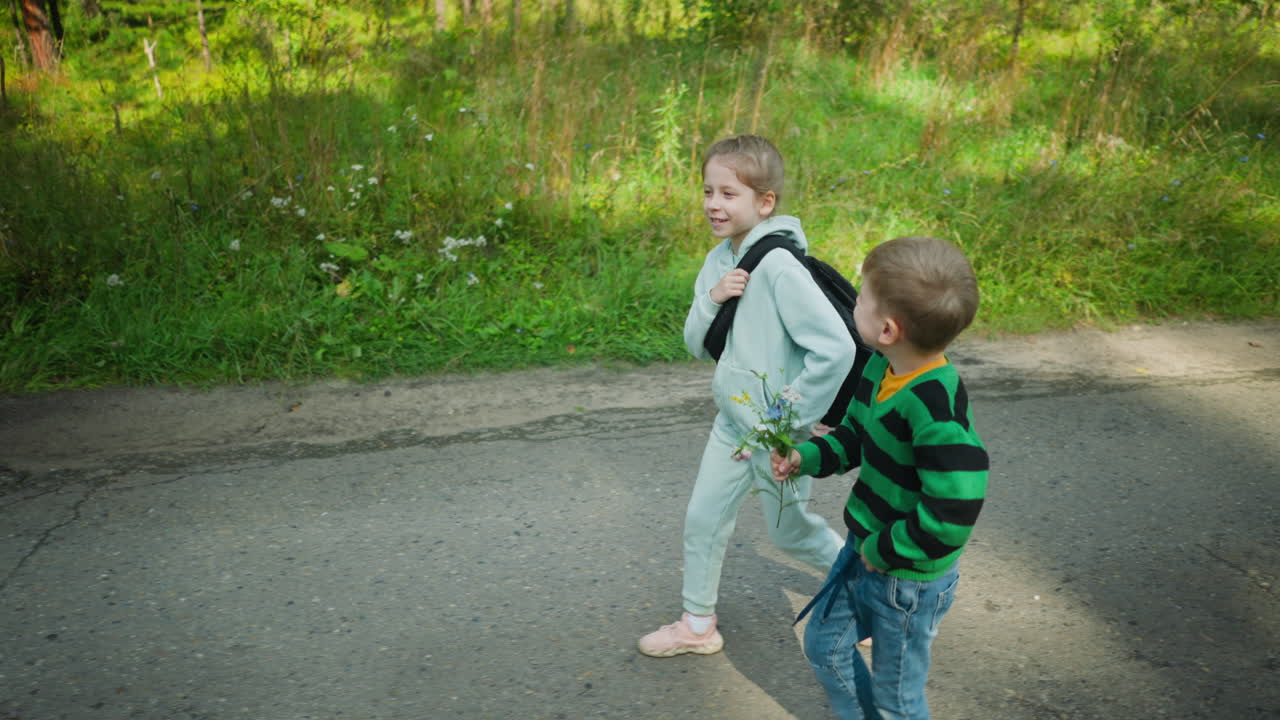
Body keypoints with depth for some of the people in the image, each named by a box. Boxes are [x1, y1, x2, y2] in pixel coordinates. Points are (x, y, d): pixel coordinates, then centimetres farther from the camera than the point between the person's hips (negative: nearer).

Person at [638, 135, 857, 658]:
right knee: (702, 519, 13)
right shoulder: (719, 260, 1)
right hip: (732, 422, 7)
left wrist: (788, 418, -21)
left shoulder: (779, 267, -25)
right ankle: (697, 625, 32)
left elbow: (836, 348, -29)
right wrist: (711, 299, -16)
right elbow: (697, 344, 5)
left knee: (789, 531, 12)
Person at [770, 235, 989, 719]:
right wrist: (807, 457, -6)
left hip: (909, 576, -8)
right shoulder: (879, 368, -7)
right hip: (864, 551, 8)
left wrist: (882, 551, -22)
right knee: (824, 645, 25)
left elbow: (951, 515, -36)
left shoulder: (936, 407, -34)